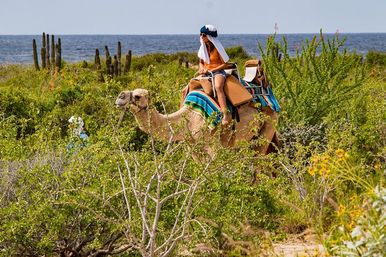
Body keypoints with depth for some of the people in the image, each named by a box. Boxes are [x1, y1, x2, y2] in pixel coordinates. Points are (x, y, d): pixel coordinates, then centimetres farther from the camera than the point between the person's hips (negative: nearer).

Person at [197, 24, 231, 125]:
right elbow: (201, 62, 23)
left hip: (218, 71, -7)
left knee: (218, 87, -38)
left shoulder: (217, 48, -8)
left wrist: (211, 70, -15)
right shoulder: (203, 48, 9)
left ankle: (226, 114, -47)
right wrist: (201, 68, -1)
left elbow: (224, 64, -7)